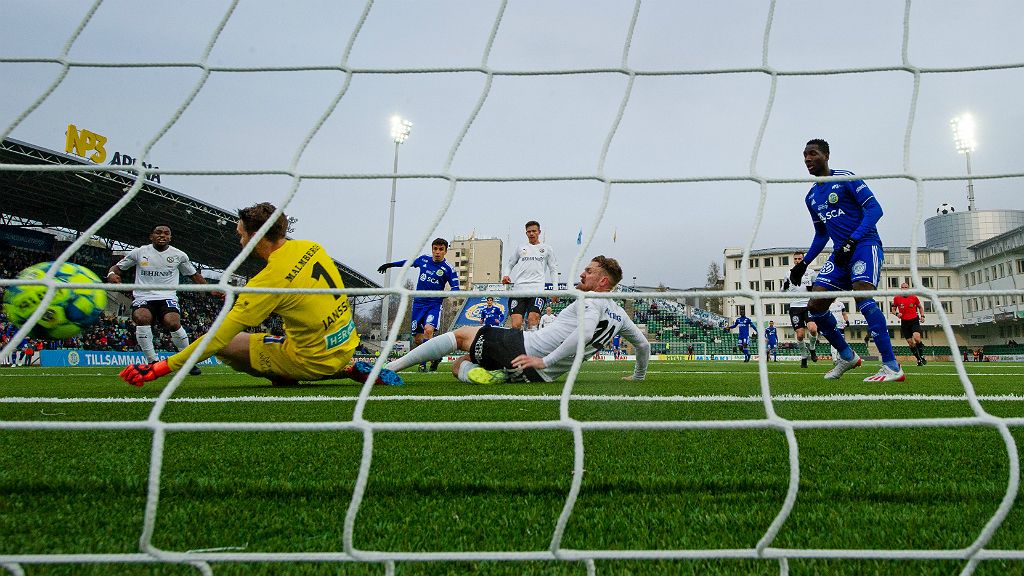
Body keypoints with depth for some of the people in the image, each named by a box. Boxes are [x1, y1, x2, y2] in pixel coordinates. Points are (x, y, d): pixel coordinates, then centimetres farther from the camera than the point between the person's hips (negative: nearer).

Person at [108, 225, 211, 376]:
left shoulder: (179, 255, 9)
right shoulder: (139, 252, 8)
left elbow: (194, 275, 21)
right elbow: (117, 267, 15)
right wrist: (111, 274, -10)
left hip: (168, 297, 0)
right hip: (143, 297, 0)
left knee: (173, 322, -32)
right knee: (141, 318, -35)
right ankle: (153, 362, -22)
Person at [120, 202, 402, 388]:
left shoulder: (271, 278, -19)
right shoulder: (312, 247, 0)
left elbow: (219, 335, -19)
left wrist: (162, 367, -14)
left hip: (315, 358, -7)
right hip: (346, 345, 7)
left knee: (223, 343, -2)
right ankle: (349, 370, 13)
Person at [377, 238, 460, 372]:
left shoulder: (449, 269, -6)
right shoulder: (423, 259, 6)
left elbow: (455, 288, -6)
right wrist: (390, 264, 33)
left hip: (434, 305, -4)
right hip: (418, 303, 4)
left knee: (428, 330, -28)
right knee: (417, 337, 4)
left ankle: (423, 363, -18)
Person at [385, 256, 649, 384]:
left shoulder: (592, 300, -7)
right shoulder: (620, 315, 18)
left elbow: (585, 331, -27)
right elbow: (644, 345, 29)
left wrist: (545, 360, -28)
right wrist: (638, 375, 44)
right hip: (538, 376, 8)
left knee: (462, 333, 10)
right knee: (458, 365, 17)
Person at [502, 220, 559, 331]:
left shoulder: (547, 249, 18)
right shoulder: (520, 248, 22)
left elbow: (553, 269, 17)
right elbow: (510, 265, 26)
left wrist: (555, 290, 7)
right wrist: (506, 276, 3)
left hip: (538, 288, -2)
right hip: (518, 288, 2)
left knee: (533, 319, -22)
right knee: (515, 324, -12)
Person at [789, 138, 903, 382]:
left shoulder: (845, 178, -4)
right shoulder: (811, 197, 17)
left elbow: (874, 209, -11)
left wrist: (852, 241, -22)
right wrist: (803, 264, 17)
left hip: (865, 245, -7)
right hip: (840, 253, 7)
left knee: (861, 293, -29)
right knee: (815, 306, -4)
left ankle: (892, 367, -26)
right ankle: (847, 356, 15)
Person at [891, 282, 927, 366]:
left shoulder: (914, 297, 0)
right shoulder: (897, 298, 0)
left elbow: (920, 307, 16)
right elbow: (893, 309, 9)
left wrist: (922, 316, 1)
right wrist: (897, 313, -12)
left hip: (914, 320, -1)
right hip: (904, 322, 2)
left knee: (916, 338, -23)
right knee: (910, 343, 2)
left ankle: (922, 356, -1)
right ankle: (919, 359, 17)